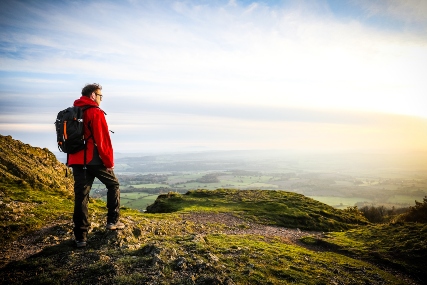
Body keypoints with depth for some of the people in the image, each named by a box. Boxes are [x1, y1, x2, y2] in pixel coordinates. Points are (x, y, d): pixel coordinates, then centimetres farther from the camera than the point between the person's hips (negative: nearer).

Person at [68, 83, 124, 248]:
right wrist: (109, 162, -7)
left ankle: (80, 237, 9)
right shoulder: (95, 113, -9)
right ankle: (112, 221, 15)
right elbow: (103, 140, -14)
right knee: (113, 185, 14)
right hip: (94, 160, -6)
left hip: (76, 160, 7)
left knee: (80, 196, 7)